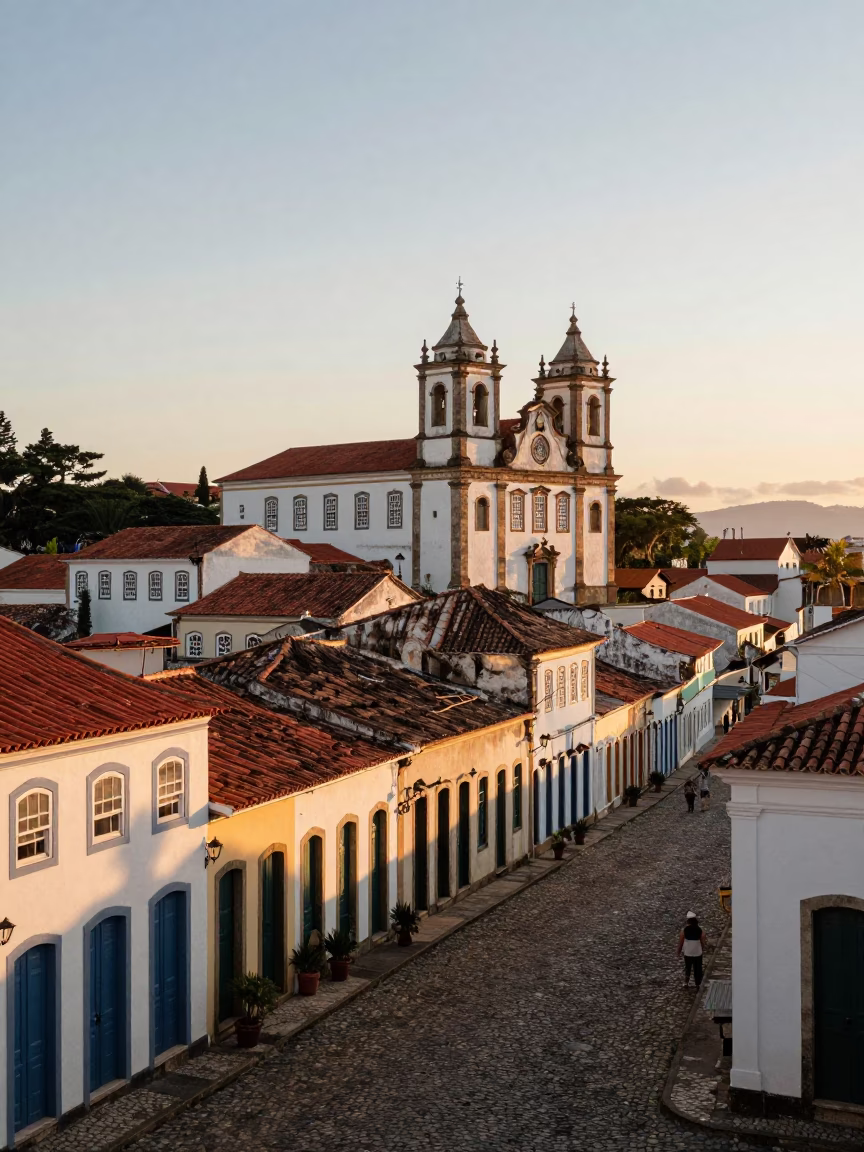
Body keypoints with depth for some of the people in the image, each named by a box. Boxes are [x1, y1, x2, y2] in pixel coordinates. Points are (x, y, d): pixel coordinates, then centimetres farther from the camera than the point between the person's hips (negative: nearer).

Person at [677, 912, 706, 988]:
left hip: (687, 953, 0)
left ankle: (686, 982, 20)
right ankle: (698, 984, 27)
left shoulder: (684, 930, -17)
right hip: (698, 953, 0)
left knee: (687, 968, 23)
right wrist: (703, 949, 15)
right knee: (697, 970, 17)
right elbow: (703, 942, -6)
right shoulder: (700, 931, -17)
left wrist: (679, 951, 8)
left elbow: (680, 942, -8)